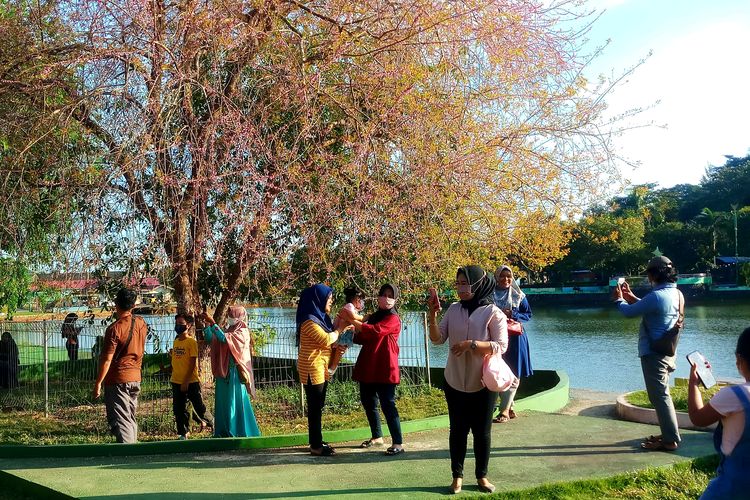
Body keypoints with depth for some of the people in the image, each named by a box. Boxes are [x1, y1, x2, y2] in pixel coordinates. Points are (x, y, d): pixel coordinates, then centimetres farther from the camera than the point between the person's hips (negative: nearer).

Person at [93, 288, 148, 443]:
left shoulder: (114, 329, -17)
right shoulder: (141, 324, 2)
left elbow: (107, 360, -17)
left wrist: (98, 382, -10)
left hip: (117, 380, -7)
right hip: (136, 378, 7)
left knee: (120, 422, -6)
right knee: (131, 420, 18)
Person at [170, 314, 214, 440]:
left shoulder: (191, 342, -11)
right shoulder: (176, 341, 9)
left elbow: (192, 363, -13)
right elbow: (174, 362, 15)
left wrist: (186, 382, -16)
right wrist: (173, 379, 11)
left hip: (191, 382, -6)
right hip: (176, 382, 6)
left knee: (199, 407, 0)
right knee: (179, 409, 9)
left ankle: (213, 424, 21)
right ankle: (183, 433, 19)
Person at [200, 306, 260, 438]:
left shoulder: (243, 332, -7)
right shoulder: (227, 331, 16)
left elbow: (225, 338, -22)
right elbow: (210, 339, 10)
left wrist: (212, 323, -22)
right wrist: (207, 325, -1)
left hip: (235, 372, -7)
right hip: (223, 372, 8)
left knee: (235, 401, -5)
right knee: (222, 402, 8)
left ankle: (238, 431, 1)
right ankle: (225, 432, 14)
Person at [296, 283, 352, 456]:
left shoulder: (320, 318, 14)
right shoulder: (309, 321, -17)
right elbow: (326, 339, -26)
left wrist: (341, 330, 0)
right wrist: (339, 330, -10)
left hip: (320, 369, 10)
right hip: (312, 369, -10)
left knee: (318, 406, 14)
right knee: (315, 407, -5)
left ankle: (317, 441, 21)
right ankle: (316, 446, -1)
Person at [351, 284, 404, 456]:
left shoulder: (393, 319, -8)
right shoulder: (373, 316, 19)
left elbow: (375, 331, -24)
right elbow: (363, 339, 20)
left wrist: (354, 322, -20)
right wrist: (353, 333, -1)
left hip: (384, 369, -8)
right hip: (368, 367, 8)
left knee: (387, 404, -10)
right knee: (368, 402, 14)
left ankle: (398, 443, -7)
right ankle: (377, 436, 30)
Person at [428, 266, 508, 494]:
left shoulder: (493, 313, -11)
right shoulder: (453, 309, 0)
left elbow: (501, 346, -16)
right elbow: (438, 339, -2)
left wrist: (471, 344, -24)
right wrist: (433, 316, -18)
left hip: (483, 384, -3)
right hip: (455, 382, 3)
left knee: (482, 431, 8)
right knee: (458, 429, 10)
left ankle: (482, 476, 23)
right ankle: (457, 475, 22)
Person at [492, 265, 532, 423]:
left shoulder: (518, 296, 4)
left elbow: (528, 314, 6)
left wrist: (512, 314, -11)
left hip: (515, 338, -1)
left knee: (513, 375, -6)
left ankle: (505, 411, -4)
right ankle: (509, 408, 18)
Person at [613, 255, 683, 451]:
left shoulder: (656, 296, -23)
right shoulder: (676, 294, 7)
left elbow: (629, 312, -13)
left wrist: (619, 299, 6)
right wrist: (632, 298, 22)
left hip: (654, 353, -10)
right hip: (667, 351, 10)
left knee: (659, 395, -3)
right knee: (662, 394, 20)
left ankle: (670, 440, 1)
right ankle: (669, 434, 27)